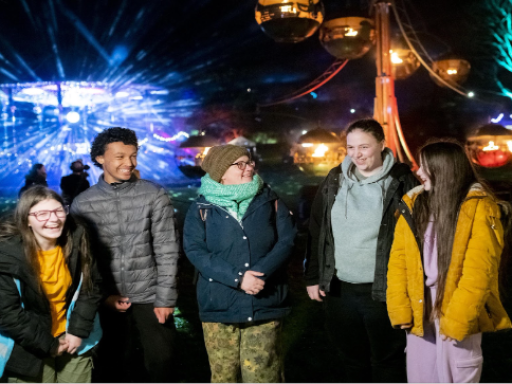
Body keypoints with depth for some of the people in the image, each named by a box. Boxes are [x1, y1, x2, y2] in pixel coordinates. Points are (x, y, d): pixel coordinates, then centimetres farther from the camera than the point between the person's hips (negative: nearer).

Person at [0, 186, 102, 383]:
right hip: (29, 350, -3)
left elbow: (91, 287, -2)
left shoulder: (76, 240, -9)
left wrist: (78, 331, -10)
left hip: (72, 339, 3)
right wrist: (48, 344, -14)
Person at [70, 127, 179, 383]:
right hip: (108, 302, 1)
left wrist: (165, 297, -8)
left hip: (150, 298, -1)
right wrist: (103, 295, -5)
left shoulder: (154, 195, -4)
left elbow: (166, 250, -5)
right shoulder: (83, 203, 0)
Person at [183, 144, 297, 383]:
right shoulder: (202, 208, 2)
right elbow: (195, 250, -8)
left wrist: (260, 274, -17)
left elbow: (286, 241, -1)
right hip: (219, 308, 0)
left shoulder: (270, 200, 6)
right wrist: (237, 278, -18)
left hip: (265, 306, 0)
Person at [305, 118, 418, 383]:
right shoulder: (335, 180, 5)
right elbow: (315, 230, 10)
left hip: (384, 291, -4)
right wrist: (312, 277, 8)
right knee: (352, 360, 18)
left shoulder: (401, 182, -7)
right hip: (339, 289, 4)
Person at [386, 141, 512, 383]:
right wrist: (400, 310, -4)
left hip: (456, 316, -4)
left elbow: (478, 271, -12)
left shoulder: (479, 208, -8)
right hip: (419, 314, 4)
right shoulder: (412, 204, 6)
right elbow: (398, 260, 3)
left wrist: (458, 320, -15)